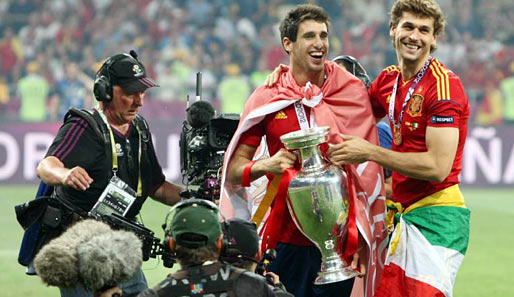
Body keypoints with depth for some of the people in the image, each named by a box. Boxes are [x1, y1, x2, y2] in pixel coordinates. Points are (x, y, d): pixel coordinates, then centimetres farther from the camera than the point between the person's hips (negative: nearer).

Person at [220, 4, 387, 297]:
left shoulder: (352, 92, 2)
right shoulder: (267, 99, 2)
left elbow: (367, 169, 5)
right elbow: (233, 170, 4)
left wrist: (361, 237, 0)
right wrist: (266, 165, -17)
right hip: (286, 238, 0)